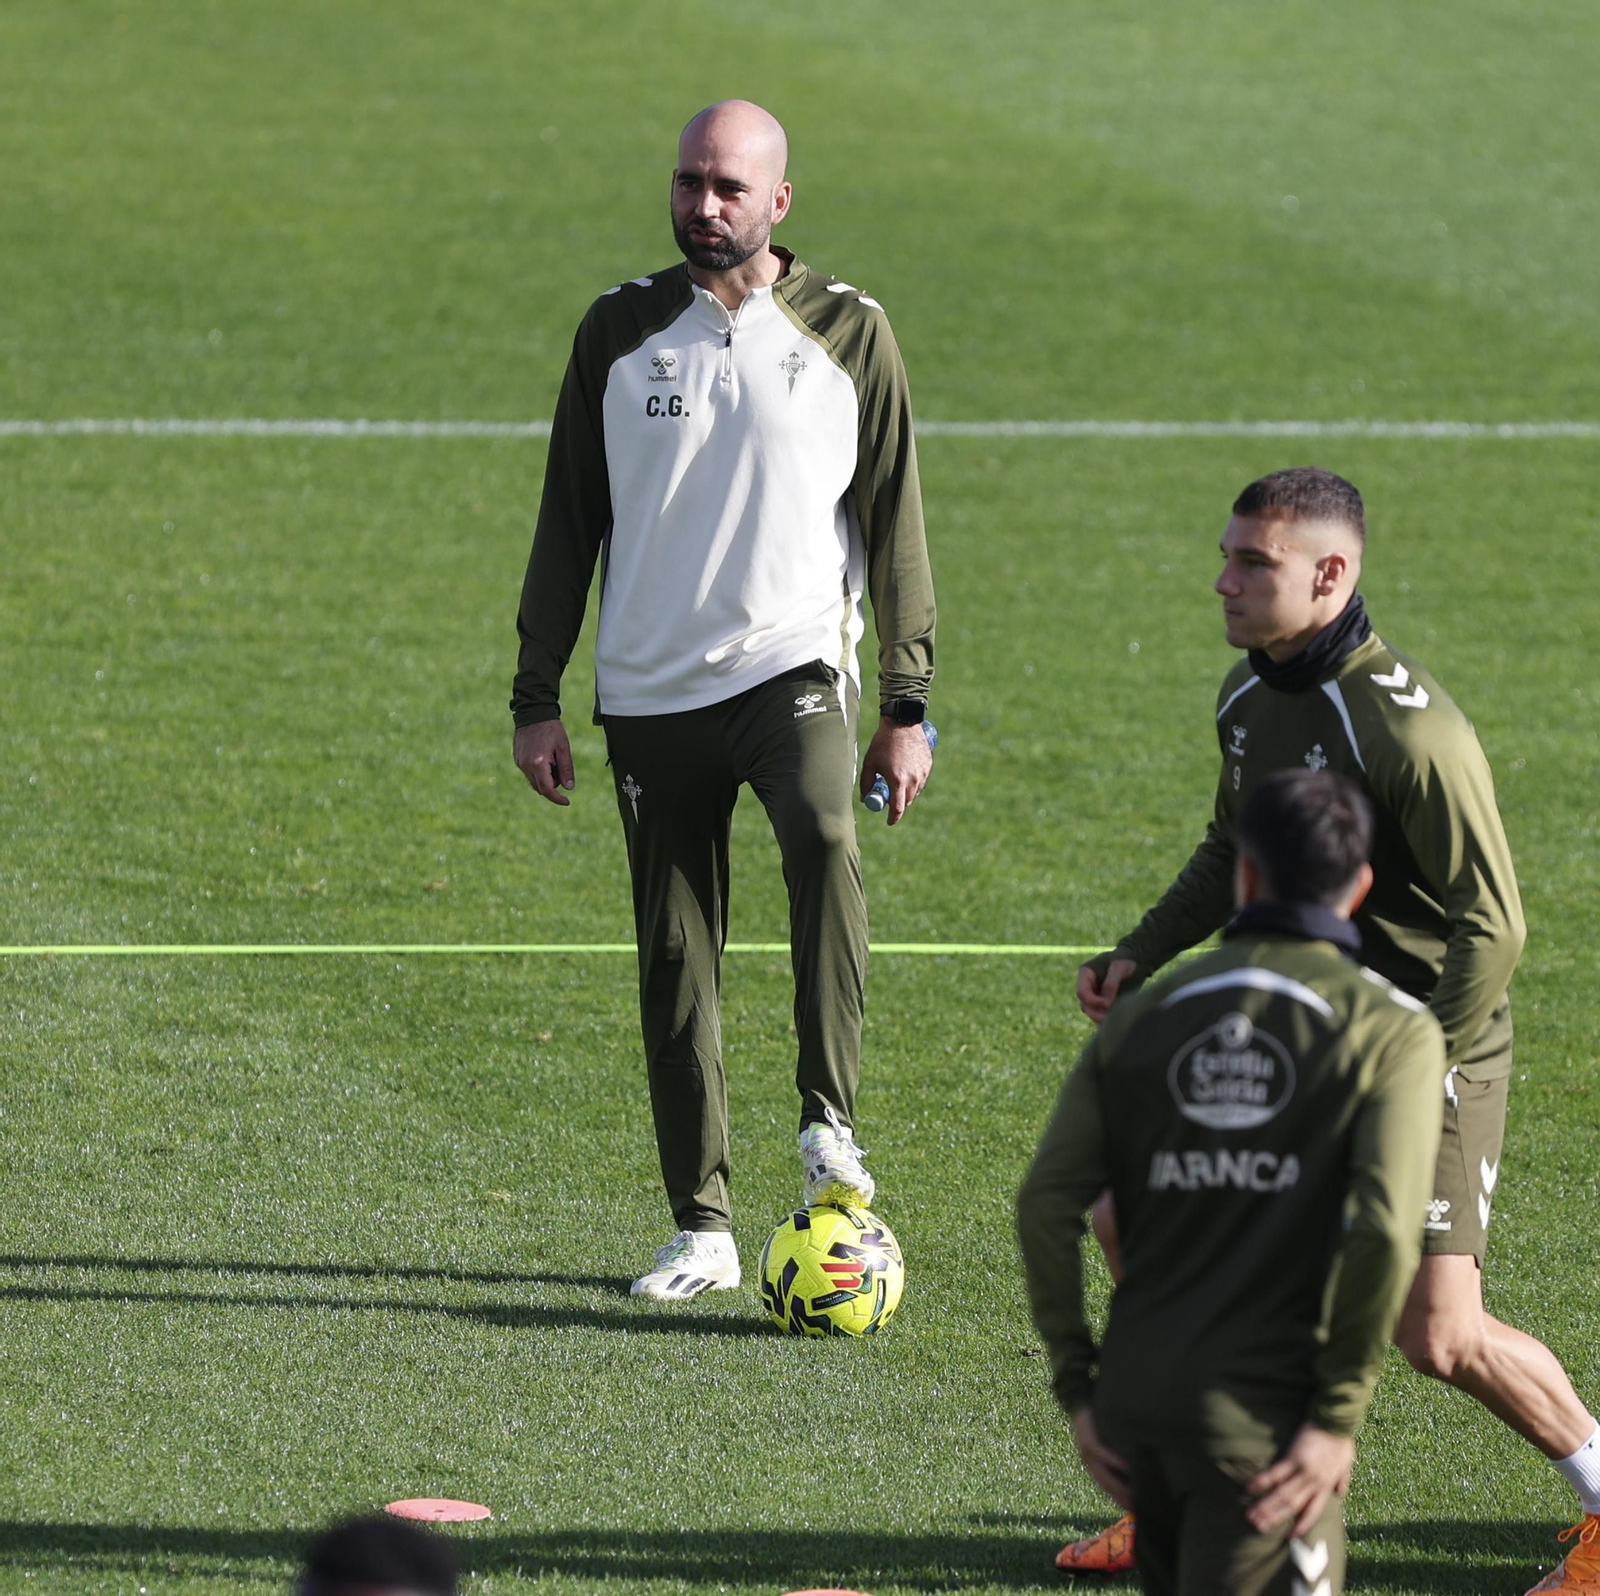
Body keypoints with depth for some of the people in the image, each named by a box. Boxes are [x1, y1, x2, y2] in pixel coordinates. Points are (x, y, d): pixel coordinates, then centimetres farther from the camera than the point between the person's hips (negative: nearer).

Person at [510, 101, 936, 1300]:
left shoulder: (849, 333, 2)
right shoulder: (621, 331, 7)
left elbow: (894, 522, 5)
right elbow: (568, 517, 12)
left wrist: (908, 707, 1)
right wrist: (537, 698, 7)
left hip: (794, 664, -3)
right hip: (652, 691, 3)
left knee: (822, 833, -33)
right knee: (676, 965, 3)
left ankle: (831, 1122, -25)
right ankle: (703, 1229, 11)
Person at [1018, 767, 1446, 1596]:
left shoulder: (1143, 1016, 11)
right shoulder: (1391, 1030, -2)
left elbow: (1046, 1204, 2)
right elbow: (1384, 1227, -15)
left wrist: (1078, 1388, 8)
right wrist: (1338, 1417, -9)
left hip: (1134, 1398, 5)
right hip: (1259, 1413, -5)